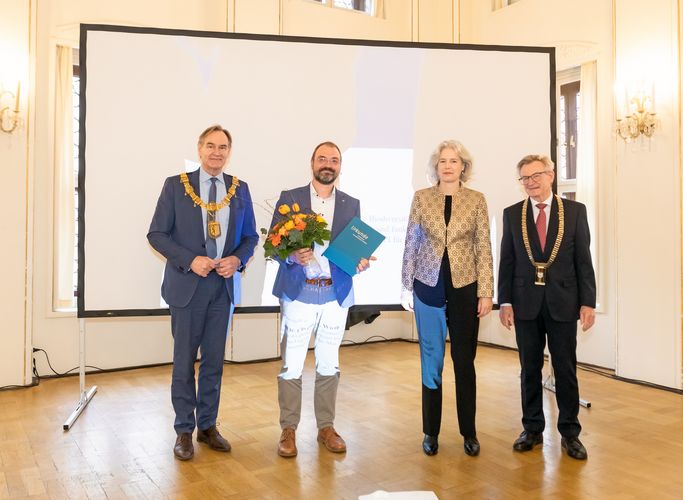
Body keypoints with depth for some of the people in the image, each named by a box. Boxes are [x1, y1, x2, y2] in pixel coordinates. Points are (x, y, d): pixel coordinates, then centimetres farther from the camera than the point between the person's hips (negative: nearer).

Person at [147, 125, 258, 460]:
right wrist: (190, 260, -16)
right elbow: (156, 234, -3)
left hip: (223, 286, 3)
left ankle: (207, 425, 26)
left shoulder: (240, 189, 5)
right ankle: (184, 430, 21)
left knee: (214, 360, 11)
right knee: (184, 360, 7)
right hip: (187, 285, -2)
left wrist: (237, 259, -9)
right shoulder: (176, 185, -2)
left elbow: (250, 236, 11)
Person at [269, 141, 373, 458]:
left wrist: (360, 261, -12)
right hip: (298, 293, -2)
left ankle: (326, 427, 26)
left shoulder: (351, 204, 9)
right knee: (291, 367, 3)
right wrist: (293, 255, -21)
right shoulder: (290, 198, 2)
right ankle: (288, 429, 18)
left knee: (329, 366, 12)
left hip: (336, 294, 3)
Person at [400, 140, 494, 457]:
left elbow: (484, 247, 0)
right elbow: (411, 244, 5)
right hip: (428, 288, 1)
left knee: (464, 362, 6)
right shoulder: (421, 198, 3)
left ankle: (469, 432, 22)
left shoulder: (476, 200, 2)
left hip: (464, 287, 0)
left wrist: (486, 292, -4)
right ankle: (431, 431, 22)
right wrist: (406, 287, 3)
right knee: (431, 361, 9)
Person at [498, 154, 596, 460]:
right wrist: (505, 302, -2)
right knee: (530, 369, 10)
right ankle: (532, 429, 24)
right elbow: (506, 261, 4)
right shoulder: (512, 214, 4)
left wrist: (588, 302, -5)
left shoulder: (575, 211, 2)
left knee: (565, 369, 7)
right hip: (526, 304, 1)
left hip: (563, 303, -1)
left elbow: (584, 260, 0)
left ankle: (570, 432, 22)